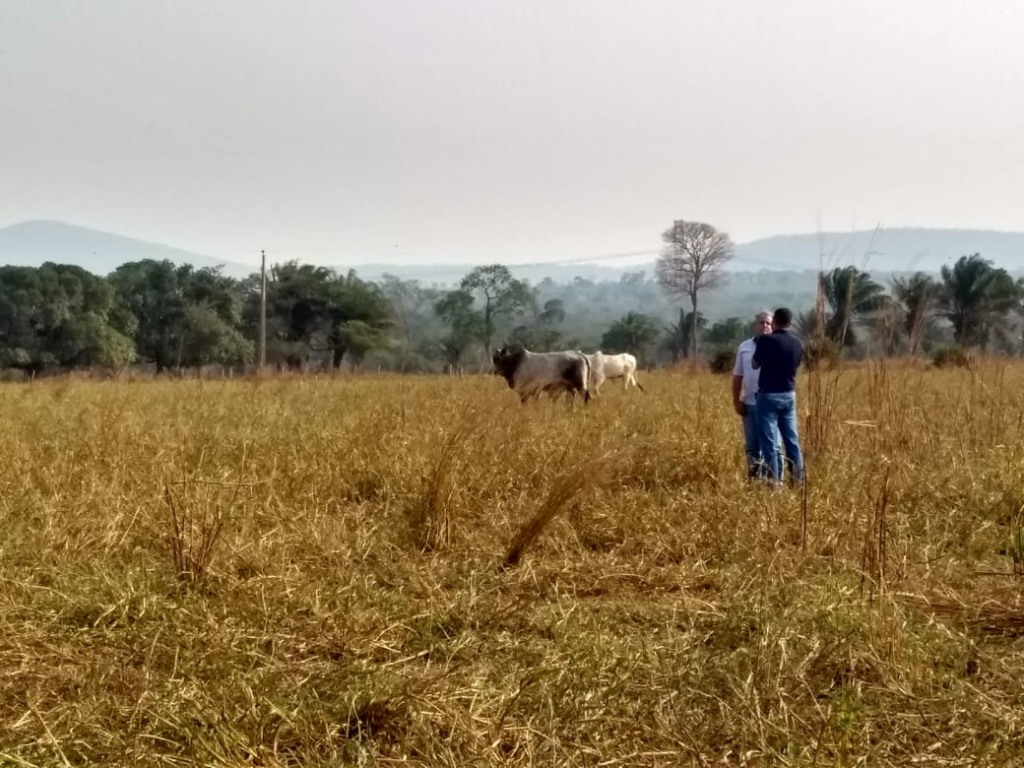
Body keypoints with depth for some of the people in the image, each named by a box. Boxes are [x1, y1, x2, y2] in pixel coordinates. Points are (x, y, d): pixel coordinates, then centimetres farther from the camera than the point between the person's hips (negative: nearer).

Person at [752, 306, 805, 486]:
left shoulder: (766, 340, -12)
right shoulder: (797, 343, 5)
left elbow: (755, 365, -1)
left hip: (768, 395, -6)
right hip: (789, 395, 6)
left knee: (769, 441, -2)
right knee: (792, 439, 11)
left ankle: (774, 481, -4)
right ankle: (798, 479, 12)